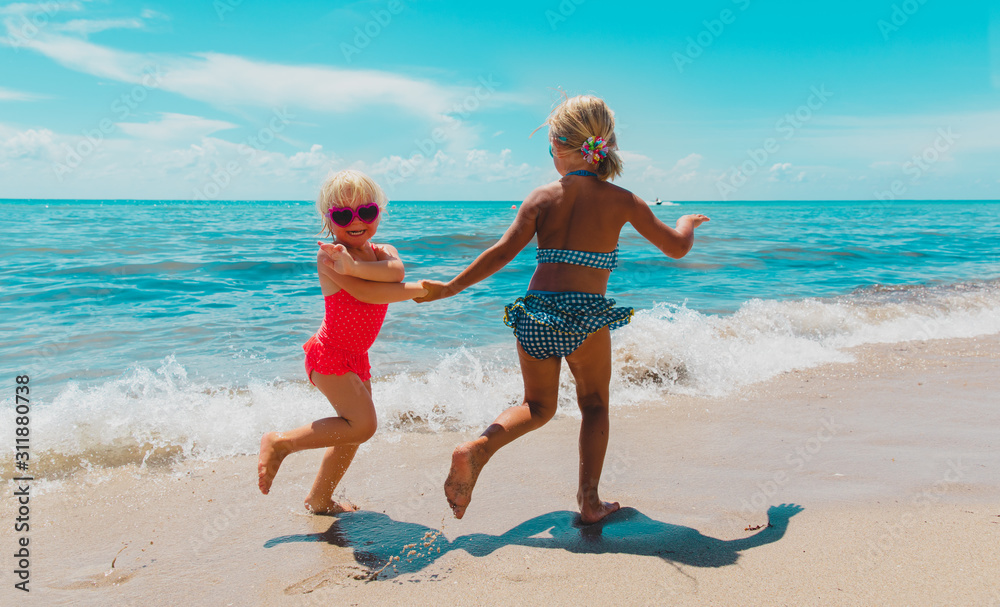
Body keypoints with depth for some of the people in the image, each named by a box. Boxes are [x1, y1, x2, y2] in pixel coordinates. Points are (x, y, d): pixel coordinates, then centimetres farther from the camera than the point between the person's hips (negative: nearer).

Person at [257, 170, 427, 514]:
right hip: (330, 354, -8)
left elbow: (395, 271, -21)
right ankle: (280, 443, -2)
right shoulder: (328, 257, -16)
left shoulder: (384, 252, 4)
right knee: (362, 425, -17)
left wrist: (353, 267, -36)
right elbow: (368, 294, -26)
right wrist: (420, 289, -16)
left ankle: (319, 500, 29)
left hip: (355, 357, 8)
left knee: (352, 432, 12)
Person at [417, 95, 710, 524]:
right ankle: (589, 501, 19)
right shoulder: (621, 200, 2)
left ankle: (478, 448, -6)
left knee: (538, 406, 19)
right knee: (594, 405, 21)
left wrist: (451, 288, 3)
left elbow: (503, 252, -3)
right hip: (585, 318, -2)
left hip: (534, 313, 2)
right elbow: (677, 248, 8)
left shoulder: (541, 198, 4)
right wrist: (687, 223, 31)